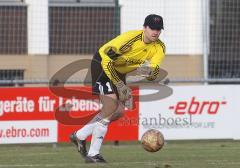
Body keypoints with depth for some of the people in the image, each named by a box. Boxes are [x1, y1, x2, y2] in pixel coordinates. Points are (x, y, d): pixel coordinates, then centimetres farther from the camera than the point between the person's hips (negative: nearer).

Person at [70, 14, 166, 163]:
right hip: (102, 65, -8)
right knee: (111, 107, -20)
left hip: (120, 72, 8)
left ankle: (80, 136, 17)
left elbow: (154, 73, -17)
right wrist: (119, 85, -29)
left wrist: (150, 72, -42)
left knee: (119, 111, 2)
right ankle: (93, 154, -17)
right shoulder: (131, 38, -31)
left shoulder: (159, 48, -11)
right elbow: (106, 59, -30)